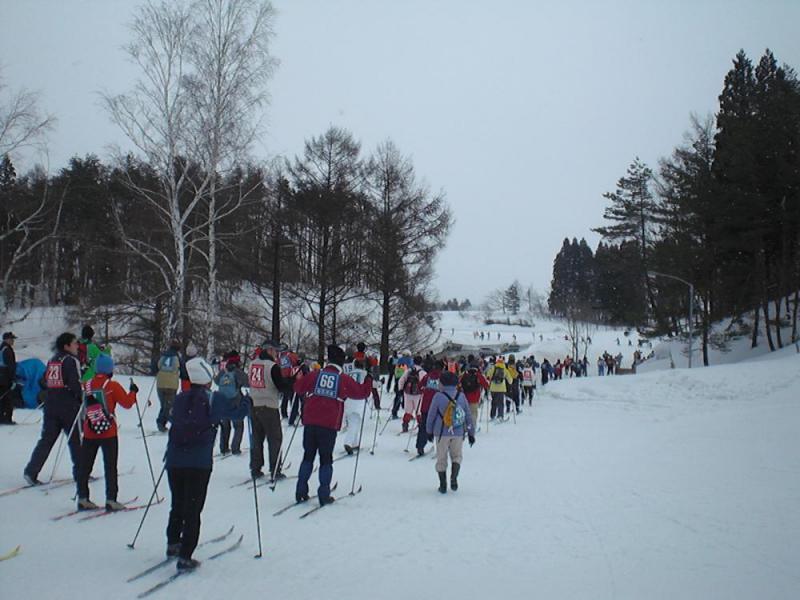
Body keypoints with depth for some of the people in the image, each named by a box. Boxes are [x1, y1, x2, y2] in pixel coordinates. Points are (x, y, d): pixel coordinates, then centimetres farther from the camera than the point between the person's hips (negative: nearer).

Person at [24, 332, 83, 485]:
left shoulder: (52, 360, 13)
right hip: (68, 406, -7)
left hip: (50, 405, 7)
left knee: (47, 439, 8)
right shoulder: (71, 360, -10)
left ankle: (31, 471, -1)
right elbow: (75, 383, -17)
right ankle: (80, 473, 11)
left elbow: (44, 382, 16)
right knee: (75, 439, 4)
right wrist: (82, 398, -5)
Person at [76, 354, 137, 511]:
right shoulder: (113, 386, -10)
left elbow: (83, 406, 15)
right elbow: (127, 403, -5)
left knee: (84, 466, 11)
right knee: (110, 467, 3)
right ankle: (111, 500, 1)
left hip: (89, 433, 4)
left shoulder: (88, 385, 3)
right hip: (108, 433, -4)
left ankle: (82, 498, 12)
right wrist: (133, 392, 10)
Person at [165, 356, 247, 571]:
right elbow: (237, 412, 6)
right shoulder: (213, 399, -4)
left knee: (177, 504, 22)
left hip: (174, 461, 4)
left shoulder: (180, 399, 7)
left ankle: (173, 543, 33)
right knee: (193, 509, 1)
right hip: (199, 463, -4)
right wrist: (246, 402, 26)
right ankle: (185, 557, 0)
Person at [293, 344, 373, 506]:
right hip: (329, 426, -2)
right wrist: (369, 379, 25)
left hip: (310, 423, 2)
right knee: (326, 459, 7)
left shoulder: (314, 375, 4)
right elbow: (362, 392, 7)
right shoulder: (344, 380, 0)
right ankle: (324, 495, 5)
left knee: (308, 456, 14)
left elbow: (298, 387, 11)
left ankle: (301, 492, 13)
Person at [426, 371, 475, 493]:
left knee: (441, 458, 11)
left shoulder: (438, 396, -10)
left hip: (442, 433, -2)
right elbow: (468, 416, 4)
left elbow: (431, 415, -4)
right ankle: (454, 477, -6)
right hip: (458, 433, 2)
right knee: (457, 455, 17)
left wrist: (429, 431, 10)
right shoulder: (461, 396, -1)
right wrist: (471, 433, 12)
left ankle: (443, 485, 13)